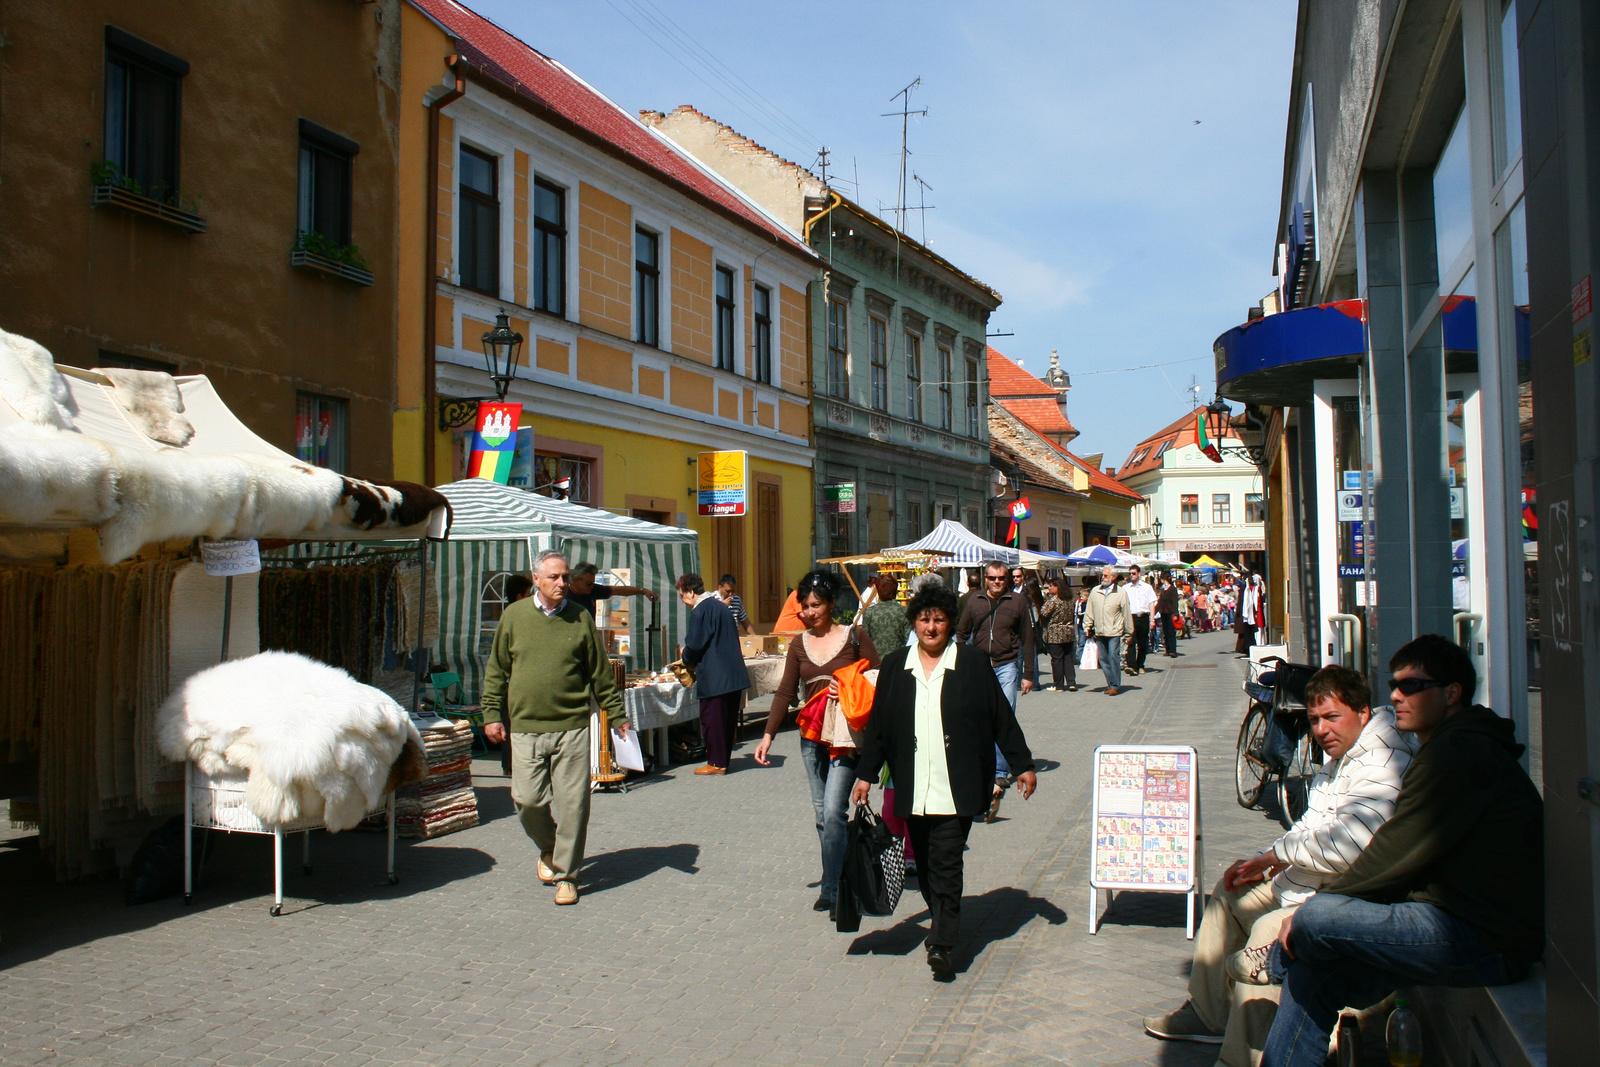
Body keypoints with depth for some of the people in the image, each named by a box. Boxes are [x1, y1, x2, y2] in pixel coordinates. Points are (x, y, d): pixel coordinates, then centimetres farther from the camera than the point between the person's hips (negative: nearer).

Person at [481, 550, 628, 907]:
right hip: (526, 727, 1)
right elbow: (496, 669, 11)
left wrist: (616, 716, 9)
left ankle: (566, 875, 14)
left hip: (572, 726, -1)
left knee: (572, 803, -1)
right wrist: (492, 713, 5)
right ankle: (549, 849, 31)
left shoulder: (581, 619, 3)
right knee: (527, 800, 0)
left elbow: (601, 673, 9)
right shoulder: (514, 616, 5)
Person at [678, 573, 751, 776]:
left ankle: (716, 763, 4)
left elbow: (694, 645, -15)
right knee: (728, 719, 13)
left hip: (714, 677, -9)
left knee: (712, 719, -1)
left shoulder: (700, 611, -12)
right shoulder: (721, 606, 15)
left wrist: (686, 658, 8)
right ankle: (723, 759, 21)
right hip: (734, 673, 9)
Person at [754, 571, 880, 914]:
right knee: (821, 812, 10)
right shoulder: (799, 645, 9)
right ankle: (834, 881, 21)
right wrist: (768, 735, 1)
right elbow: (785, 692, 8)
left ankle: (832, 889, -5)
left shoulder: (854, 637, -3)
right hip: (811, 737, 5)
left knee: (833, 811, -12)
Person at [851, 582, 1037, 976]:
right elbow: (878, 724, 10)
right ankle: (940, 919, 34)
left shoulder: (973, 661, 0)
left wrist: (1022, 764, 3)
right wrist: (866, 774, 9)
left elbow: (1001, 717, 3)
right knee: (924, 862, 13)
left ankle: (942, 943, -2)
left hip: (956, 787, -3)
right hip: (913, 788, 3)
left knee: (947, 863, -7)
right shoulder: (895, 665, 6)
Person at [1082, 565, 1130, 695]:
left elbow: (1126, 614, 3)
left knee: (1113, 657, -9)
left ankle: (1114, 685, -4)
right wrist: (1088, 627, 11)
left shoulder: (1121, 593, -1)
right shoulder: (1095, 591, 8)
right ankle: (1110, 683, 14)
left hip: (1114, 632, -4)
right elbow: (1089, 611, 14)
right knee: (1103, 659, 5)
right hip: (1099, 632, 4)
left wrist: (1128, 632, 5)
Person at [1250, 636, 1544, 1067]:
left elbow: (1398, 854, -18)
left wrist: (1318, 902, -7)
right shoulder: (1455, 748, 18)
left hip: (1487, 944, -10)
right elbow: (1401, 855, 16)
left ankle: (1277, 962, 15)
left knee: (1316, 919, -18)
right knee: (1311, 976, 2)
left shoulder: (1460, 753, -17)